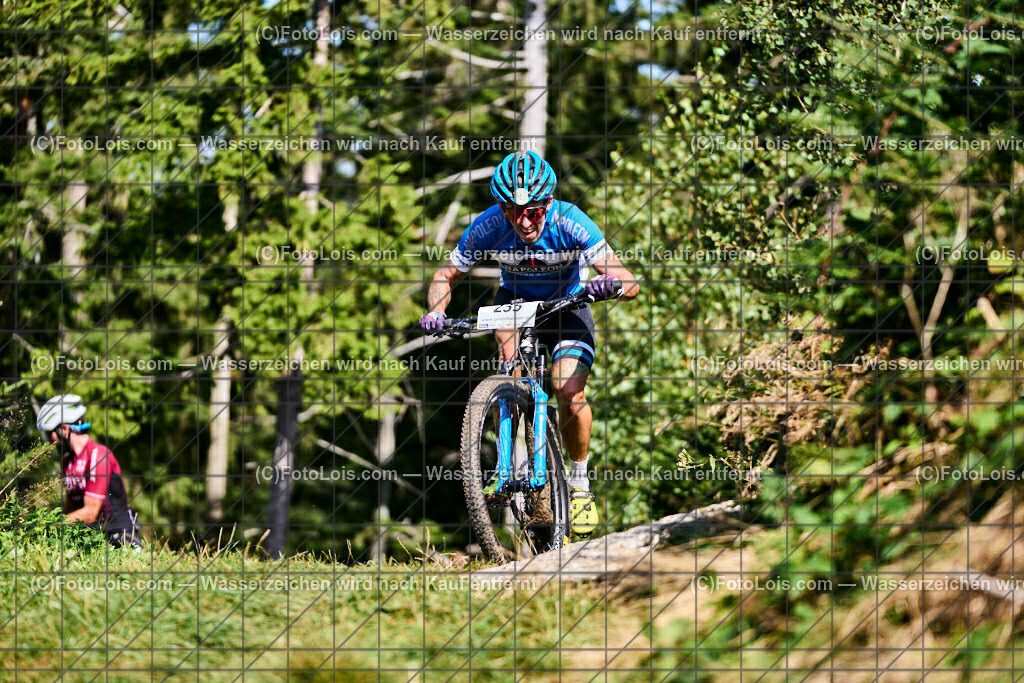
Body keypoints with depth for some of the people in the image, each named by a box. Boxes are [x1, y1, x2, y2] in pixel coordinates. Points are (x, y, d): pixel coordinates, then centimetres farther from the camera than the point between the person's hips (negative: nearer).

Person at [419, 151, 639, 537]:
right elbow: (446, 275, -13)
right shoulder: (489, 226, -28)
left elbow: (631, 284, -36)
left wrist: (612, 285, -59)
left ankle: (580, 483, 4)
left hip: (567, 306, -2)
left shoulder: (570, 223, -33)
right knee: (508, 350, -30)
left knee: (570, 394, -21)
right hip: (516, 299, 2)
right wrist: (436, 311, -33)